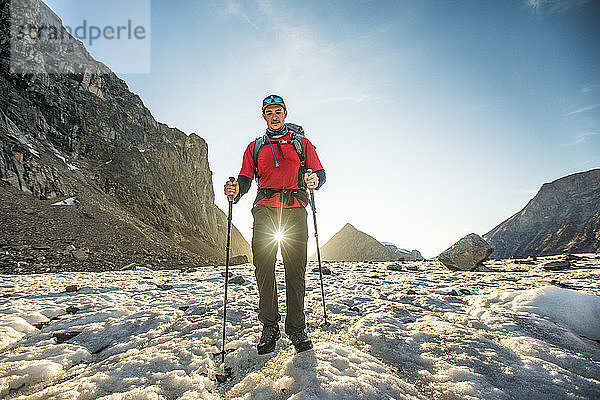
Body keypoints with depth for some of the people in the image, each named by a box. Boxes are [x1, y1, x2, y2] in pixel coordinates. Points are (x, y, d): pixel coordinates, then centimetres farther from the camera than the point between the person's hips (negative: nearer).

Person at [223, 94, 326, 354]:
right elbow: (245, 178, 12)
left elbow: (320, 172, 10)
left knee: (296, 270, -3)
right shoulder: (255, 147, 21)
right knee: (263, 268, -2)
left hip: (294, 209, -1)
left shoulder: (301, 142, 17)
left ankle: (296, 328, 8)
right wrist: (236, 190, -12)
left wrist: (314, 180, -15)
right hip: (265, 208, 2)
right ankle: (270, 326, 11)